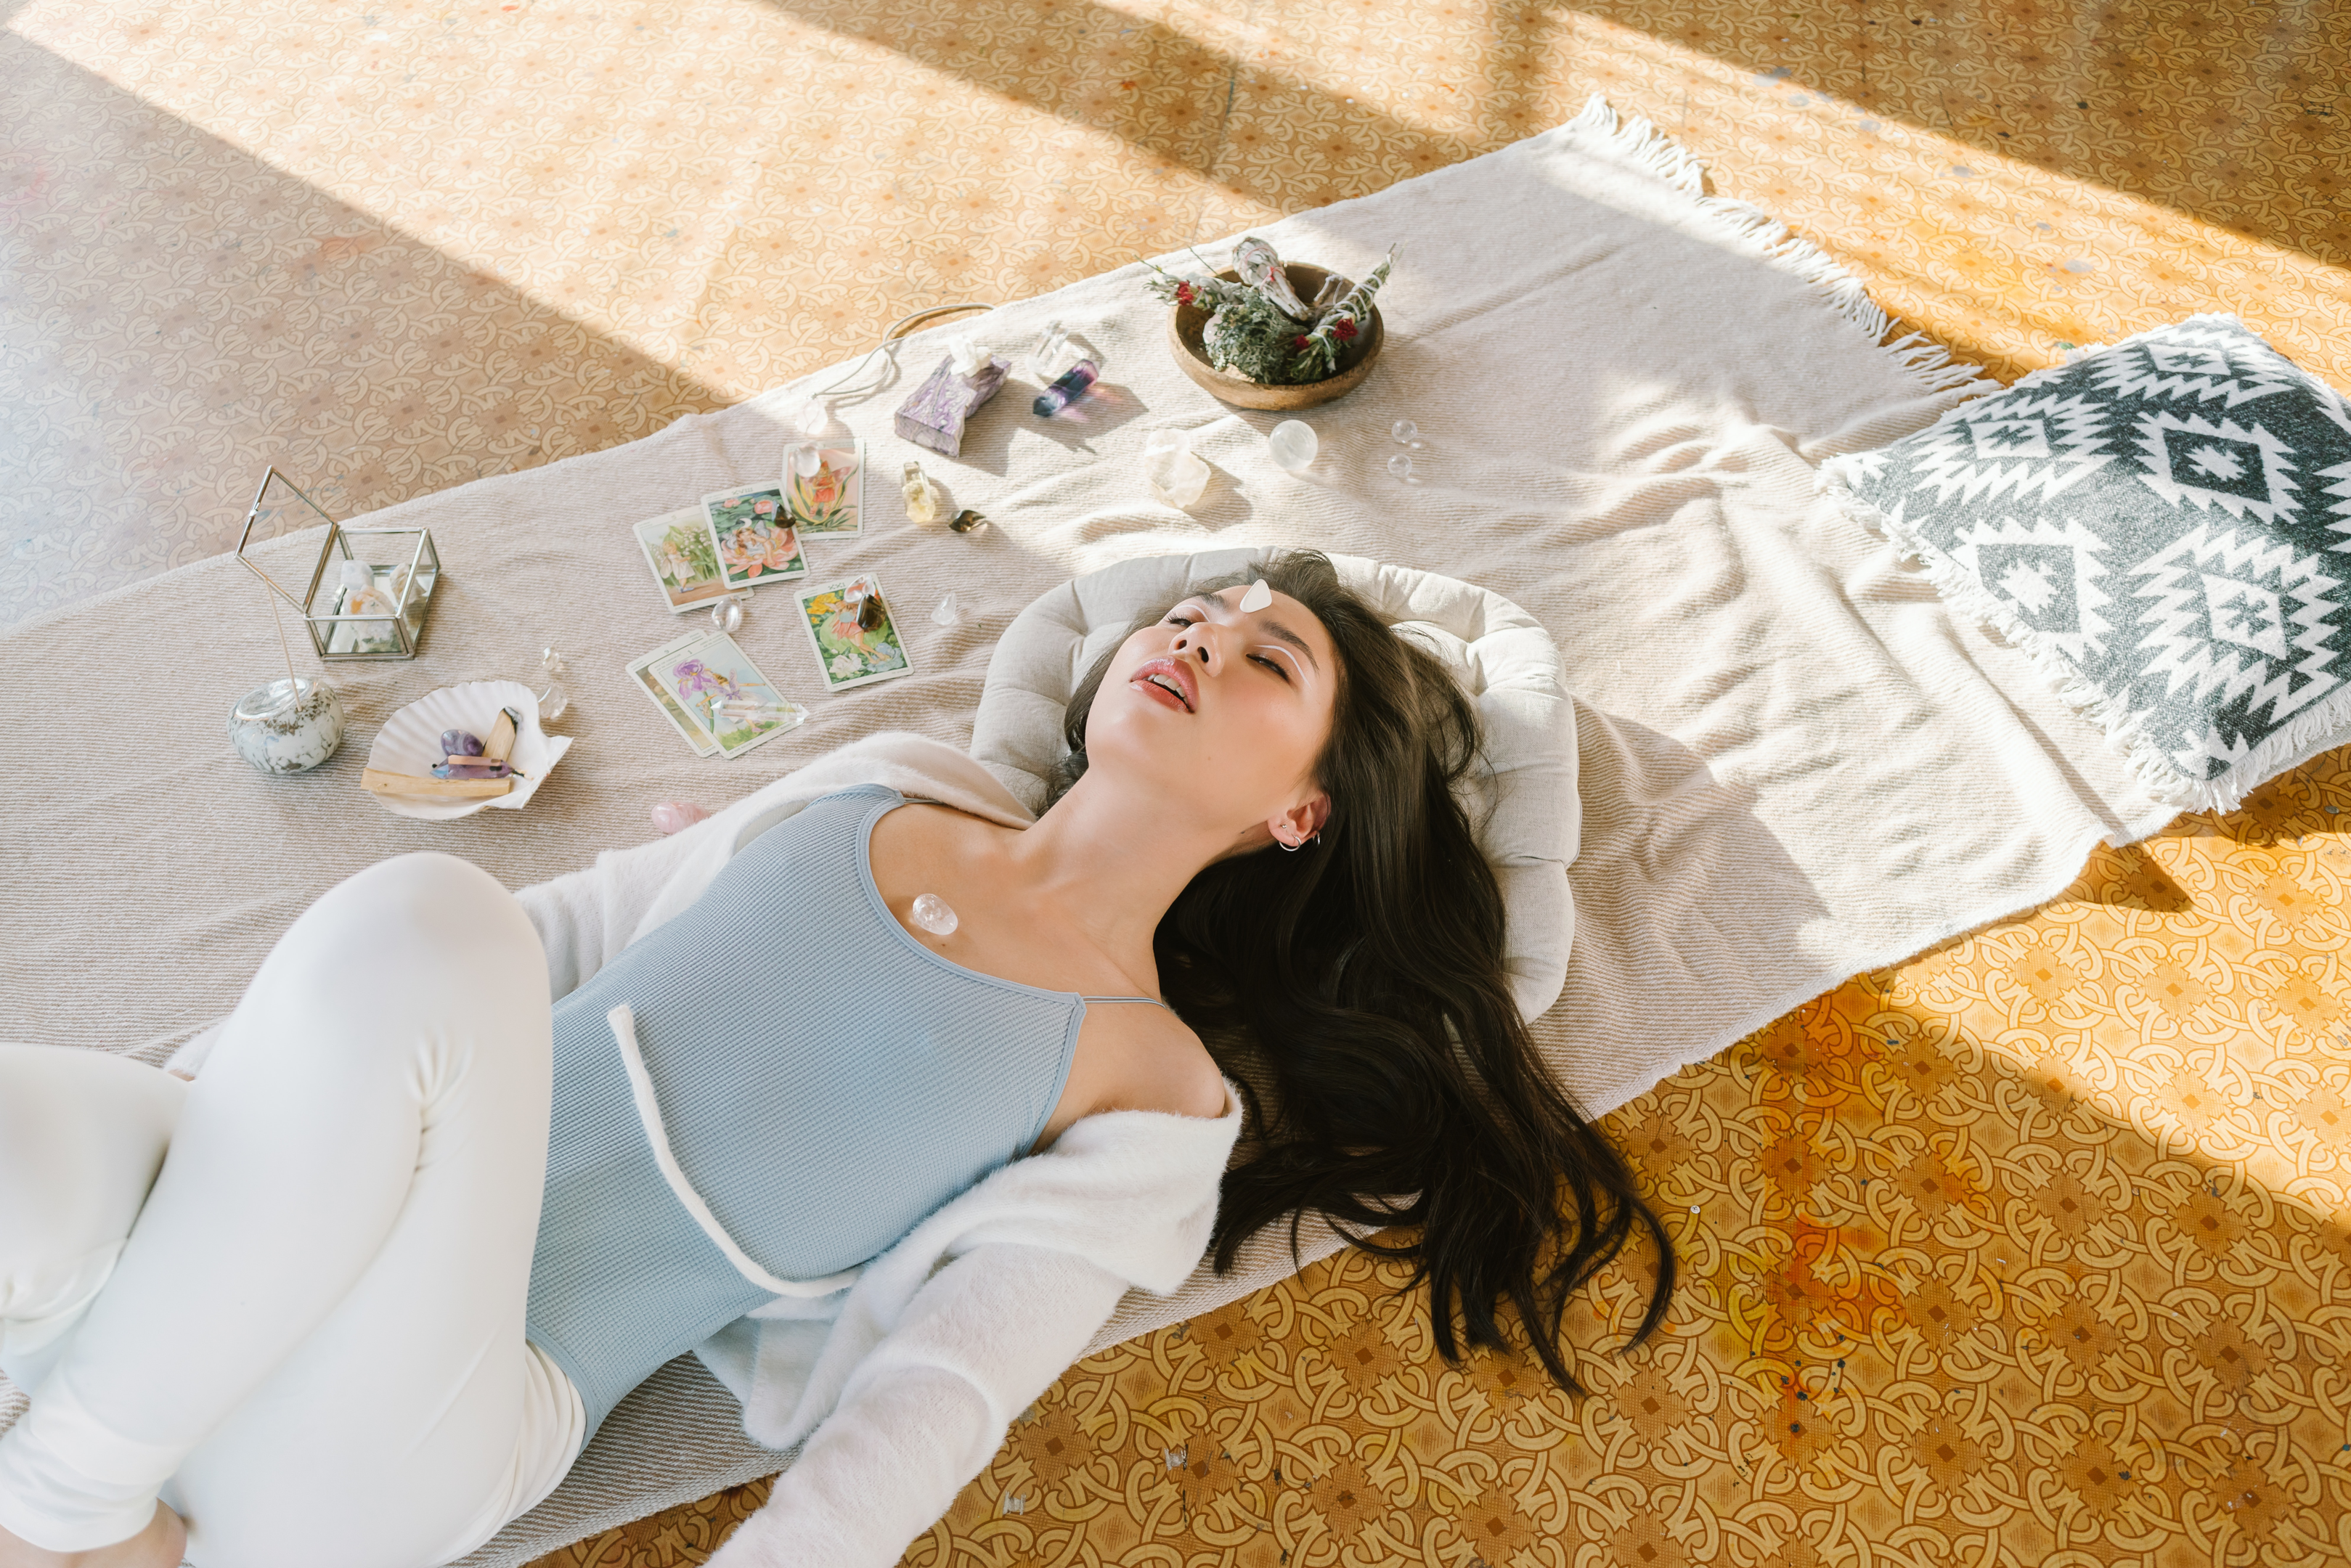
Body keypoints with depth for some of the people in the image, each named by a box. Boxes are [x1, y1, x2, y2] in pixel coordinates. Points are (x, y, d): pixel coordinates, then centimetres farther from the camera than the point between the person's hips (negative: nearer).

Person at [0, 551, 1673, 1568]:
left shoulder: (1150, 1089, 1)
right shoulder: (894, 784, 14)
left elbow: (931, 1408, -7)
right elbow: (574, 924, 16)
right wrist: (242, 1100, 12)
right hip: (279, 1250, 3)